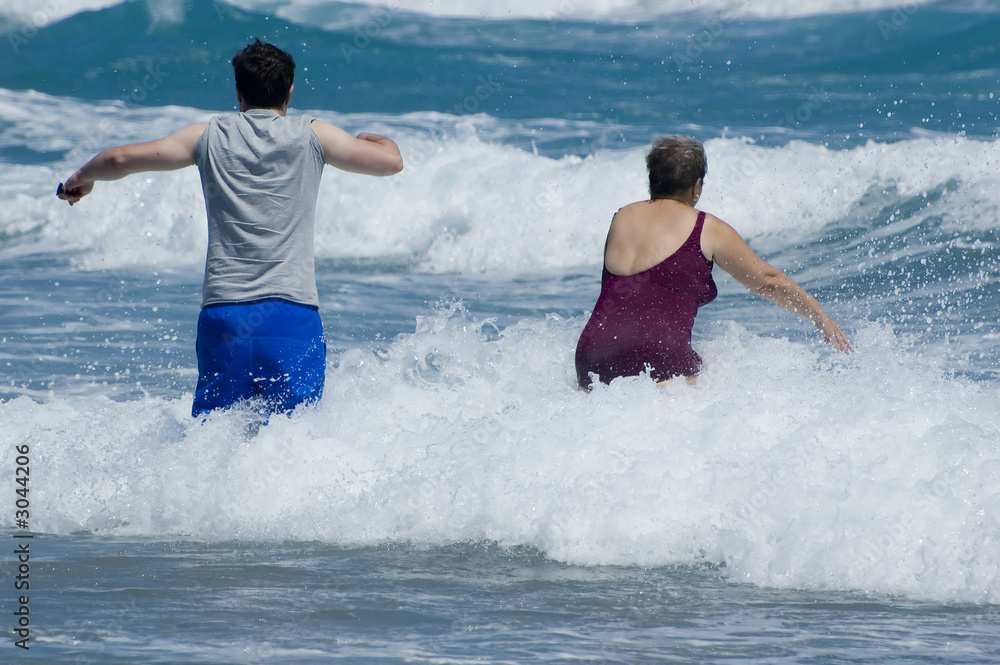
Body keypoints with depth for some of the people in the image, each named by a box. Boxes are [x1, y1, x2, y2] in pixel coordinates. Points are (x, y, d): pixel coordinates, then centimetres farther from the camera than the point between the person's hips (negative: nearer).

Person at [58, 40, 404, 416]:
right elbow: (391, 161, 10)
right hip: (293, 311, -1)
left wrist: (83, 179, 28)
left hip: (223, 313, 1)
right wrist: (367, 140, 33)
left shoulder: (212, 136, 9)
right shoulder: (311, 136, 7)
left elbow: (122, 159, 7)